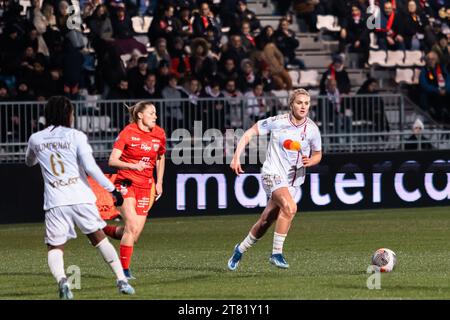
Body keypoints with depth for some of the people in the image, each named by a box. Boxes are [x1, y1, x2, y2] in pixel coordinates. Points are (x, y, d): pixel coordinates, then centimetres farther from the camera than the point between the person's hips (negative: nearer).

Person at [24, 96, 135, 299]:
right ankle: (121, 280, 8)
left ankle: (61, 280, -23)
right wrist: (112, 189, -5)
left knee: (55, 248, 6)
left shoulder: (35, 139, 8)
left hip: (54, 202, 1)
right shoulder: (76, 136, -1)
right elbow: (90, 167, -11)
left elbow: (29, 162, 29)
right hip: (81, 197, -1)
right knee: (99, 238, 14)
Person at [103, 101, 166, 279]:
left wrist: (159, 183, 16)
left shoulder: (159, 134, 4)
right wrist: (132, 166, -30)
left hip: (146, 186, 5)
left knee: (135, 234, -3)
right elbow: (112, 161, -15)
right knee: (132, 226, -18)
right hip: (126, 183, -5)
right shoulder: (127, 133, -10)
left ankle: (107, 230, 28)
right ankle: (124, 270, -7)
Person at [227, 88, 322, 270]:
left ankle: (240, 250, 33)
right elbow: (249, 133, -1)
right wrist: (236, 157, -9)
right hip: (273, 174, -4)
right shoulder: (277, 122, -11)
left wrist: (310, 161, -10)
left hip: (294, 180, 4)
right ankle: (276, 253, -20)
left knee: (266, 221, 8)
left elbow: (317, 154, 13)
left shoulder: (312, 129, -2)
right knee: (290, 208, -30)